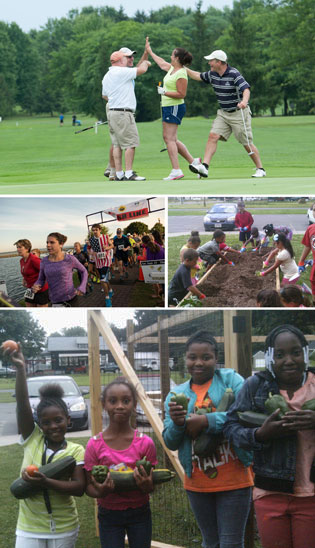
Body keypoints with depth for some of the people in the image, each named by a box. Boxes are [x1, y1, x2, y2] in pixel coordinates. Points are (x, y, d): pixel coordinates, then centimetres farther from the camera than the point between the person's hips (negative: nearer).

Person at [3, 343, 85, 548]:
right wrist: (20, 369, -25)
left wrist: (46, 482, -26)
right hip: (29, 529, 0)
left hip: (64, 528, 0)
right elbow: (23, 405, -14)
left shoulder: (75, 450, -5)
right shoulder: (32, 439, -2)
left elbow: (79, 488, -14)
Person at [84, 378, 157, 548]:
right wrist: (100, 492, -26)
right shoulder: (94, 445, -10)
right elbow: (89, 486, -4)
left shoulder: (145, 443, -9)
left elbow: (150, 487, -2)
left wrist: (146, 486, -25)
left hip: (139, 514, 1)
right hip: (109, 514, 0)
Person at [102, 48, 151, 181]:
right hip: (123, 113, -9)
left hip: (112, 111, 9)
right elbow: (142, 69, -14)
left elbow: (104, 96, 27)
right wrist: (145, 62, 7)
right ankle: (129, 174, -12)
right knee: (130, 143, -8)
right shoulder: (122, 72, -11)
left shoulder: (106, 76, 17)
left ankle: (119, 174, 6)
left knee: (117, 144, 8)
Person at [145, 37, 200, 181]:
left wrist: (164, 92, -17)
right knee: (170, 138, 12)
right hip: (168, 107, 10)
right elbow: (162, 63, 30)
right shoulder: (172, 68, 10)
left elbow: (181, 94, -19)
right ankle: (193, 161, 18)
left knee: (169, 138, -11)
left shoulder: (181, 74, -17)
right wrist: (149, 51, 39)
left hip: (175, 108, -10)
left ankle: (176, 170, -13)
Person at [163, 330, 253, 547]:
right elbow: (170, 443, 5)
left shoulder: (231, 380, -6)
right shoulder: (177, 394, 6)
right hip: (198, 484, 4)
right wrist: (176, 424, -16)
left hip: (234, 480, -4)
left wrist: (207, 421, -23)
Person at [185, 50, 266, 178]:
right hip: (223, 113, 6)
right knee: (213, 136, -11)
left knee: (247, 143, -2)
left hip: (239, 113, -6)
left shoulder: (234, 74, -20)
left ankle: (260, 169, 12)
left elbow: (246, 89, -31)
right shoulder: (212, 74, 3)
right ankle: (204, 166, -18)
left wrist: (244, 101, -50)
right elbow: (198, 76, 21)